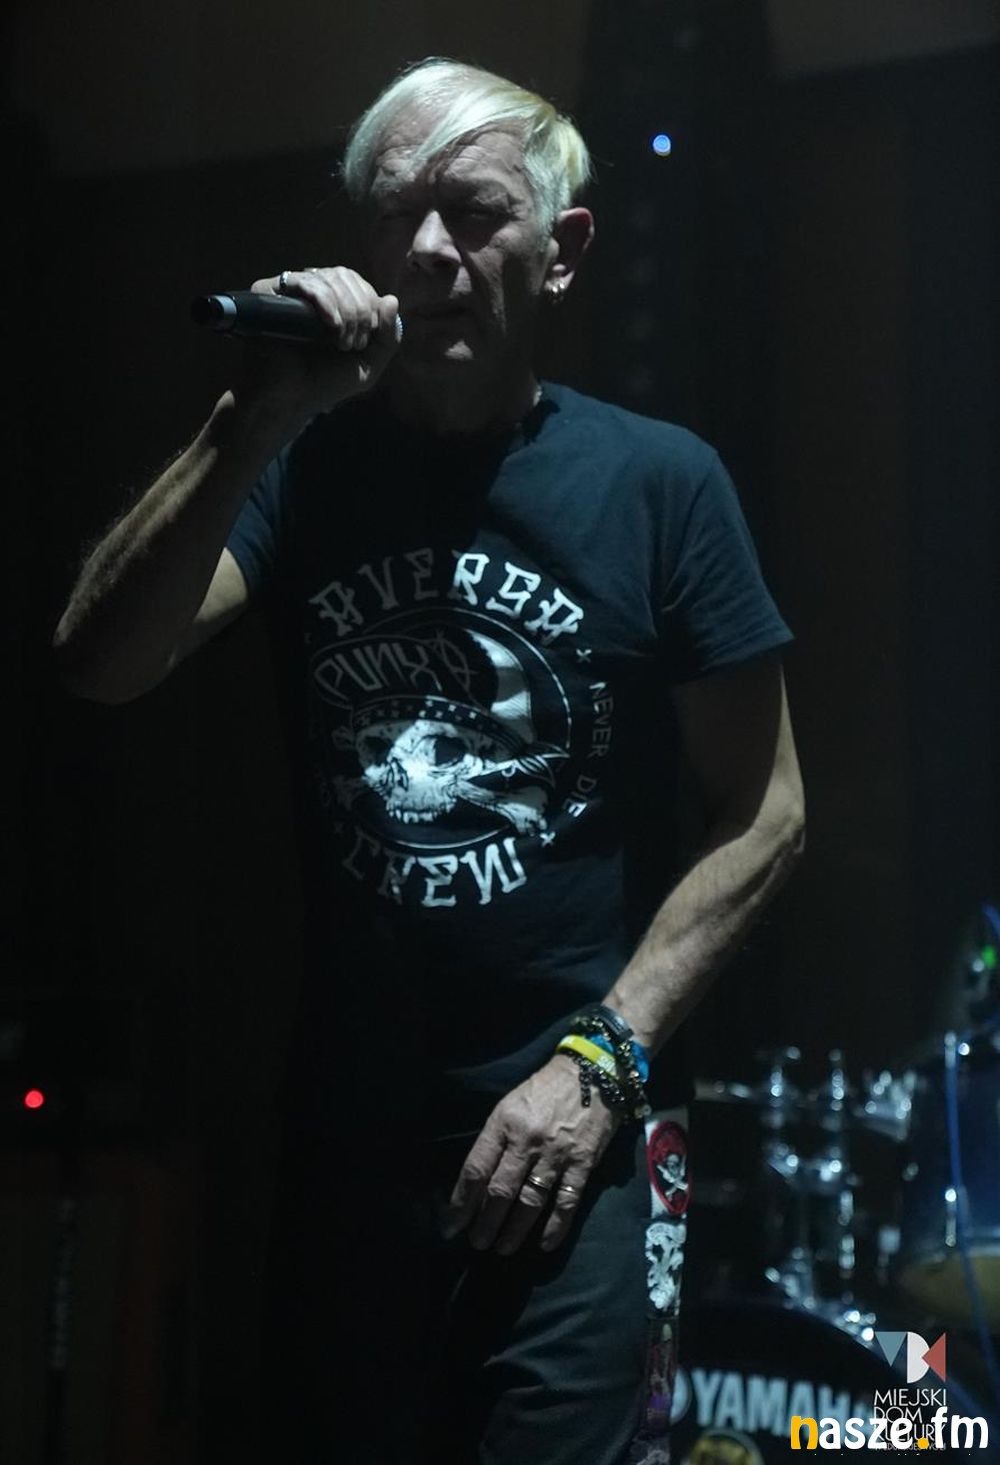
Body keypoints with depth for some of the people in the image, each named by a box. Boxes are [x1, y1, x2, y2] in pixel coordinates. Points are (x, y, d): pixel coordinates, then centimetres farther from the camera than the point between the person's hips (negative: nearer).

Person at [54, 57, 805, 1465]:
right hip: (347, 1131, 3)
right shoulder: (313, 464, 4)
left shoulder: (657, 480, -5)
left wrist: (600, 1058, -10)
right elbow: (102, 666, -9)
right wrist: (253, 426, -19)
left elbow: (763, 815, -3)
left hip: (576, 1135, -3)